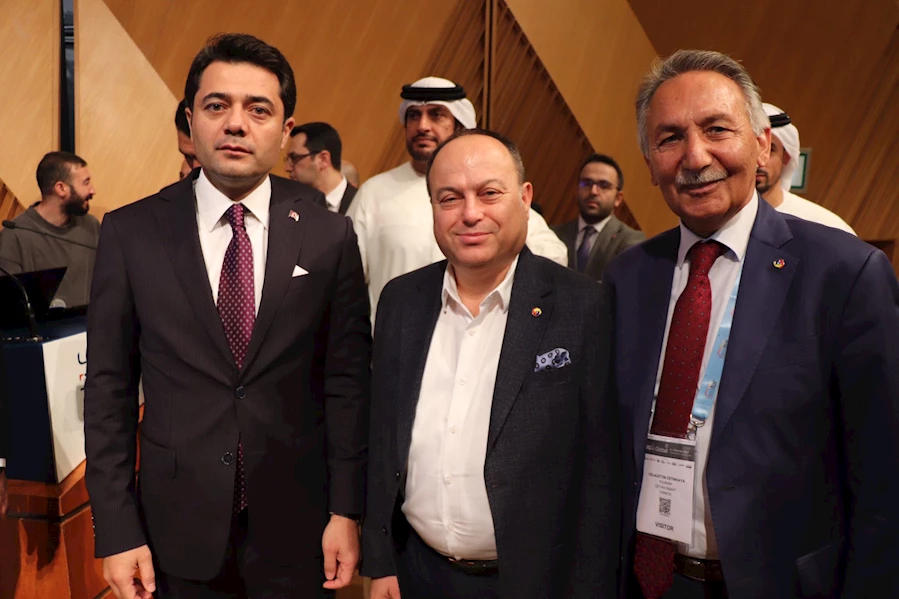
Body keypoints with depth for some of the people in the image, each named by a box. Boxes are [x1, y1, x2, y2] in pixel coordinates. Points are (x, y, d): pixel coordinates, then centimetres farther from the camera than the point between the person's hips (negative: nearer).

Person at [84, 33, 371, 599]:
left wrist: (346, 511, -3)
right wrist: (117, 531, -4)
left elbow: (347, 379, -2)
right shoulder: (130, 232, -5)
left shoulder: (329, 235, -5)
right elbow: (109, 387, -3)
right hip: (177, 528, 0)